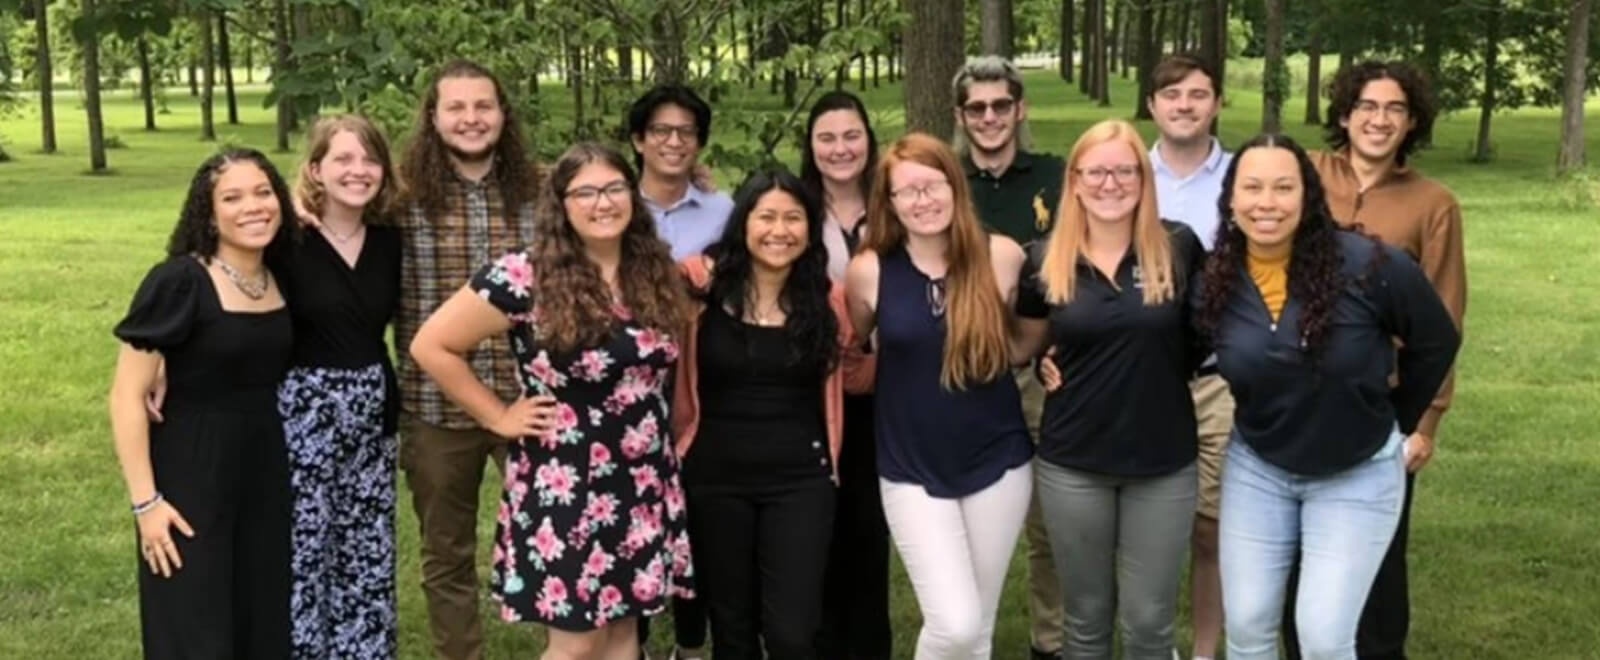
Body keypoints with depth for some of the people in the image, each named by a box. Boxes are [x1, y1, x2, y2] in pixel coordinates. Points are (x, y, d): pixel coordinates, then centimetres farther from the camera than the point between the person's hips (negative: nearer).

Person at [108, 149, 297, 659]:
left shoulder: (282, 280, 2)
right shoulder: (178, 282, -15)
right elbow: (126, 396, -16)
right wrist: (145, 500, -18)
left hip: (265, 469, 6)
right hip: (190, 475, -6)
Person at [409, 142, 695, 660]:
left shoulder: (656, 275, 4)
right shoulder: (526, 278, -14)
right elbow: (432, 346, -11)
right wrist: (498, 417, -8)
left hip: (644, 486, 5)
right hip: (566, 488, -5)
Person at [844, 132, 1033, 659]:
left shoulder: (1002, 257, -7)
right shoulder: (869, 270, -8)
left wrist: (998, 356, -5)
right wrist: (903, 375, -4)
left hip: (997, 460, 1)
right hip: (912, 469, -1)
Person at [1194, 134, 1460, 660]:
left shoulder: (1368, 266, -21)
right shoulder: (1214, 283, -11)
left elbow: (1437, 342, -5)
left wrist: (1396, 422, 2)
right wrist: (1264, 421, 3)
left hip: (1359, 475, -3)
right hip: (1256, 470, 3)